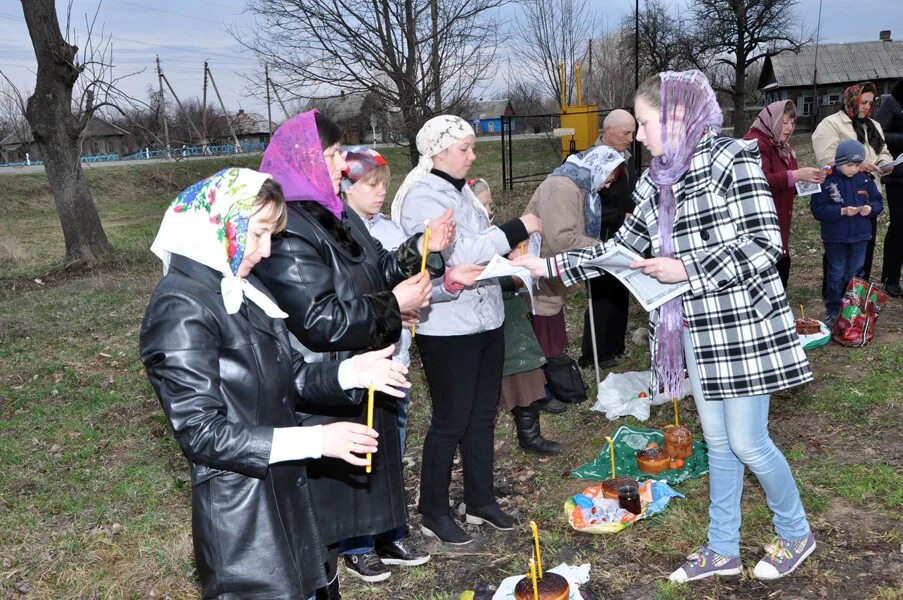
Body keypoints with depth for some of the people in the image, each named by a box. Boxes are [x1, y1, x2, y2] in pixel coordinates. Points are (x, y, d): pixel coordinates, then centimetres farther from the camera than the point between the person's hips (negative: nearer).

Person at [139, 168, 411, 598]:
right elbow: (201, 433, -24)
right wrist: (314, 441, -24)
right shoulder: (182, 307, -21)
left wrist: (348, 373, -7)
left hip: (285, 486, 8)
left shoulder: (242, 288, 6)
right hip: (237, 506, -8)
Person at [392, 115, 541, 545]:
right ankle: (433, 512, 20)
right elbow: (456, 256, -26)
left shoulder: (460, 189, 12)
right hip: (448, 328, -9)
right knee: (450, 421, 2)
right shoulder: (423, 196, -15)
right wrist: (516, 230, -20)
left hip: (484, 319, 9)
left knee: (483, 414, 16)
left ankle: (480, 500, 32)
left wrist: (512, 250, 3)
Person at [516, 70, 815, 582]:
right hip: (694, 328, 7)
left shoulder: (733, 159, -12)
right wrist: (550, 265, 9)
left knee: (747, 442, 2)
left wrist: (688, 268, -18)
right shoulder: (657, 183, 9)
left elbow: (765, 243, -16)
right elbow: (621, 249, 13)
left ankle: (796, 534, 28)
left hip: (741, 324, -7)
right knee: (717, 441, 15)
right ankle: (723, 550, 29)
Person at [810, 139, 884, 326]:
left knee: (855, 275, 13)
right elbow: (818, 209, -16)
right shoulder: (827, 182, -12)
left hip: (860, 237, 4)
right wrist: (842, 211, -24)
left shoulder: (865, 181, 0)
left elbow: (878, 202, 7)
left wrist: (870, 208, -15)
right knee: (836, 275, 7)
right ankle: (833, 311, 17)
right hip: (835, 238, -3)